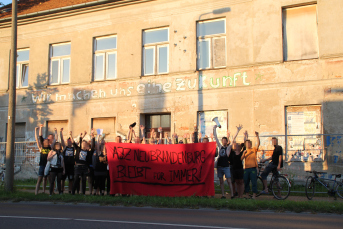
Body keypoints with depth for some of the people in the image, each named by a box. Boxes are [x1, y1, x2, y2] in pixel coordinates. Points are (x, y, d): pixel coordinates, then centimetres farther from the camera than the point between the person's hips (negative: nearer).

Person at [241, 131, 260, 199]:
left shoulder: (254, 149, 7)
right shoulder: (245, 151, 14)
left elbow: (258, 143, -10)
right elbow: (241, 159, 4)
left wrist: (257, 136, -21)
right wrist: (244, 154, -12)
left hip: (253, 168, -3)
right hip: (246, 168, 3)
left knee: (254, 182, -5)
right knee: (246, 182, 6)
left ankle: (254, 195, 0)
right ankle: (246, 195, 16)